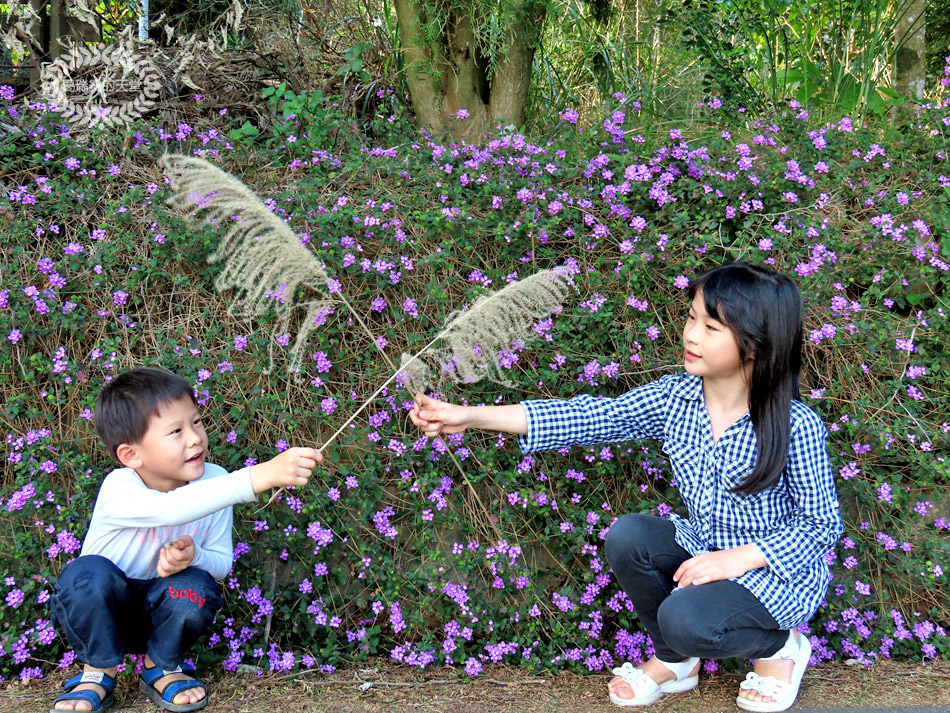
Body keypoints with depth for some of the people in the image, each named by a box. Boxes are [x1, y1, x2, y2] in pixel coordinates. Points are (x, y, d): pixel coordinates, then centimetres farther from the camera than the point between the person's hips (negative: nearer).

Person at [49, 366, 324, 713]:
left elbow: (222, 562, -7)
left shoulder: (214, 482, -14)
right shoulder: (119, 490, -30)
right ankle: (98, 672, -6)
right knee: (88, 572, -35)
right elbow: (173, 508, -53)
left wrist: (194, 556, -34)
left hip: (160, 615, 3)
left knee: (195, 585, -30)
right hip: (101, 614, -3)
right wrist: (259, 476, -65)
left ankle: (161, 668, 2)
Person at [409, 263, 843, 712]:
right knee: (626, 536, -19)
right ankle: (674, 662, 6)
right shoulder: (675, 397, -9)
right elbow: (591, 418, -13)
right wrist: (471, 417, -21)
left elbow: (823, 525, -15)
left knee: (685, 620, -29)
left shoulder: (795, 427, -23)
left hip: (775, 570, -6)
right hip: (705, 548, 6)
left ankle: (777, 647, 6)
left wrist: (737, 558, -26)